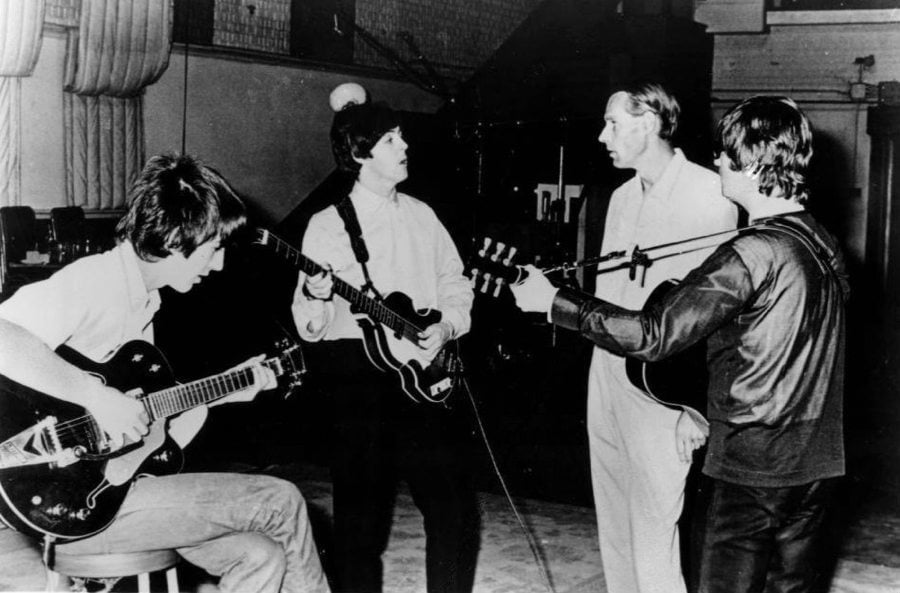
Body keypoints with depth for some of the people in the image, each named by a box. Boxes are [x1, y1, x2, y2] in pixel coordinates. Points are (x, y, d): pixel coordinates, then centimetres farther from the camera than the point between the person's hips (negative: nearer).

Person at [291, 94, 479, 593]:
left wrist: (446, 326, -1)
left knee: (455, 512, 6)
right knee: (363, 518, 1)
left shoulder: (420, 215, 12)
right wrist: (317, 297, -26)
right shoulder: (327, 226, -2)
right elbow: (310, 328, -4)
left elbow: (456, 283, 18)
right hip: (359, 373, -4)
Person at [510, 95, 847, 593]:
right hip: (818, 462, 8)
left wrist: (554, 303, -17)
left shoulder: (752, 254, -20)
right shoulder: (823, 243, 6)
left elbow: (653, 335, -24)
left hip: (753, 466, -8)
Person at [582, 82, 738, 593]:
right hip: (607, 382, 8)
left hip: (660, 395, -8)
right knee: (614, 533, 15)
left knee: (653, 550, -5)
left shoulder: (709, 195, -11)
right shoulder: (623, 197, 14)